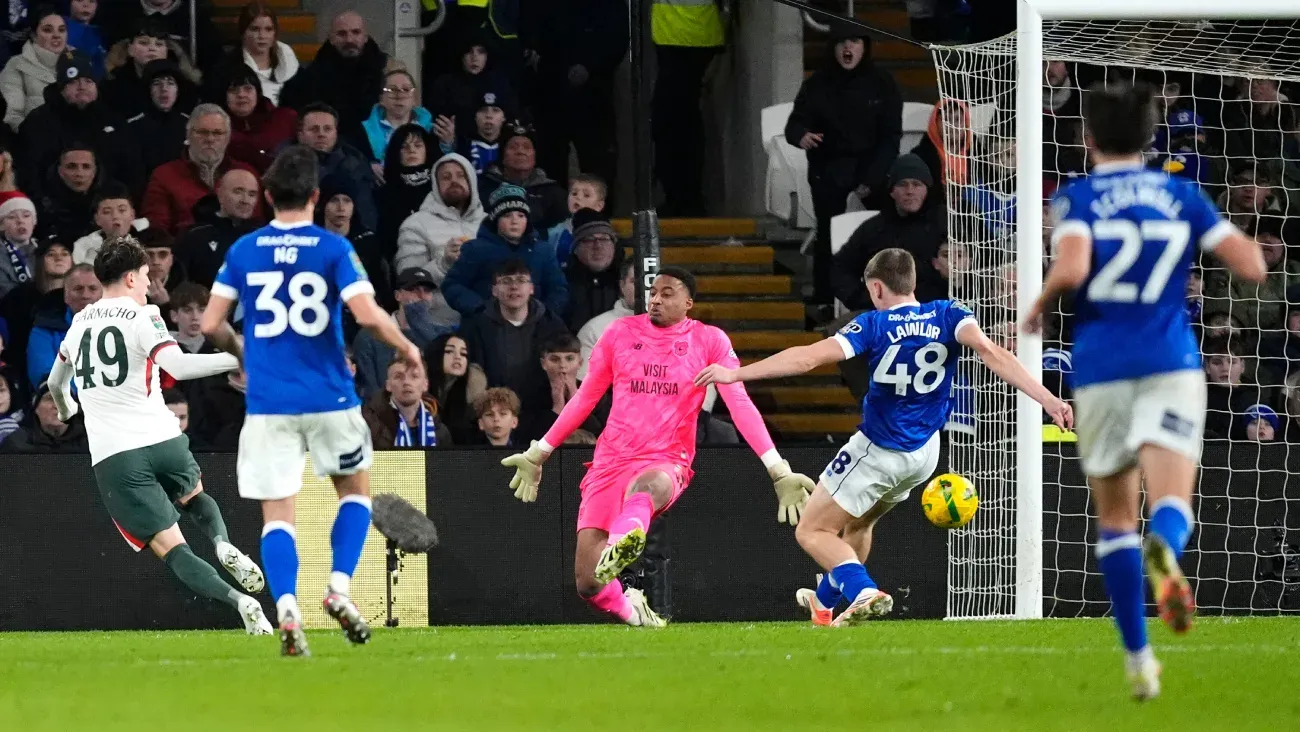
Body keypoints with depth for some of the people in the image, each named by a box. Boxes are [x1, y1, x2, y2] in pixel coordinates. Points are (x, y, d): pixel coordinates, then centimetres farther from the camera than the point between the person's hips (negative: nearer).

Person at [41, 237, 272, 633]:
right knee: (195, 496, 31)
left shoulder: (79, 323, 14)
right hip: (162, 438, -1)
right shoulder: (142, 317, -2)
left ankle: (239, 601, -27)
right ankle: (224, 546, -2)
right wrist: (236, 359, -15)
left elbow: (56, 382, 33)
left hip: (113, 458, 1)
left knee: (172, 549, -3)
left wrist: (65, 410, 55)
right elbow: (177, 366, -20)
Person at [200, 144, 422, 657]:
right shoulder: (333, 249, -5)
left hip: (268, 403, 1)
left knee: (277, 514, 1)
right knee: (355, 490, 21)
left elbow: (211, 324, 3)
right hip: (329, 398, -1)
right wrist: (406, 348, 3)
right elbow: (367, 314, -15)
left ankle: (286, 610, -19)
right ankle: (339, 589, 4)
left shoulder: (243, 251, 3)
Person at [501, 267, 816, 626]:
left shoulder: (710, 341, 4)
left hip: (666, 464, -3)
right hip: (609, 461, 3)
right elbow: (584, 398, 20)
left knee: (647, 485, -44)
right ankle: (630, 609, 26)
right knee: (587, 583, -7)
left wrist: (778, 470, -9)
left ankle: (620, 549, -74)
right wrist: (537, 454, 23)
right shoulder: (621, 333, 10)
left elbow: (740, 406, 0)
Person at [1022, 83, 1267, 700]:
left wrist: (1039, 308, 2)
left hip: (1101, 370, 0)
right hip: (1171, 367, 0)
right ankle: (1164, 555, -50)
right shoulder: (1183, 196, 9)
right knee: (1172, 505, -12)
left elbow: (1071, 268, -18)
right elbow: (1251, 267, 2)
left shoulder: (1076, 198, 1)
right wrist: (1240, 240, 24)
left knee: (1115, 516, 15)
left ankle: (1138, 658, 13)